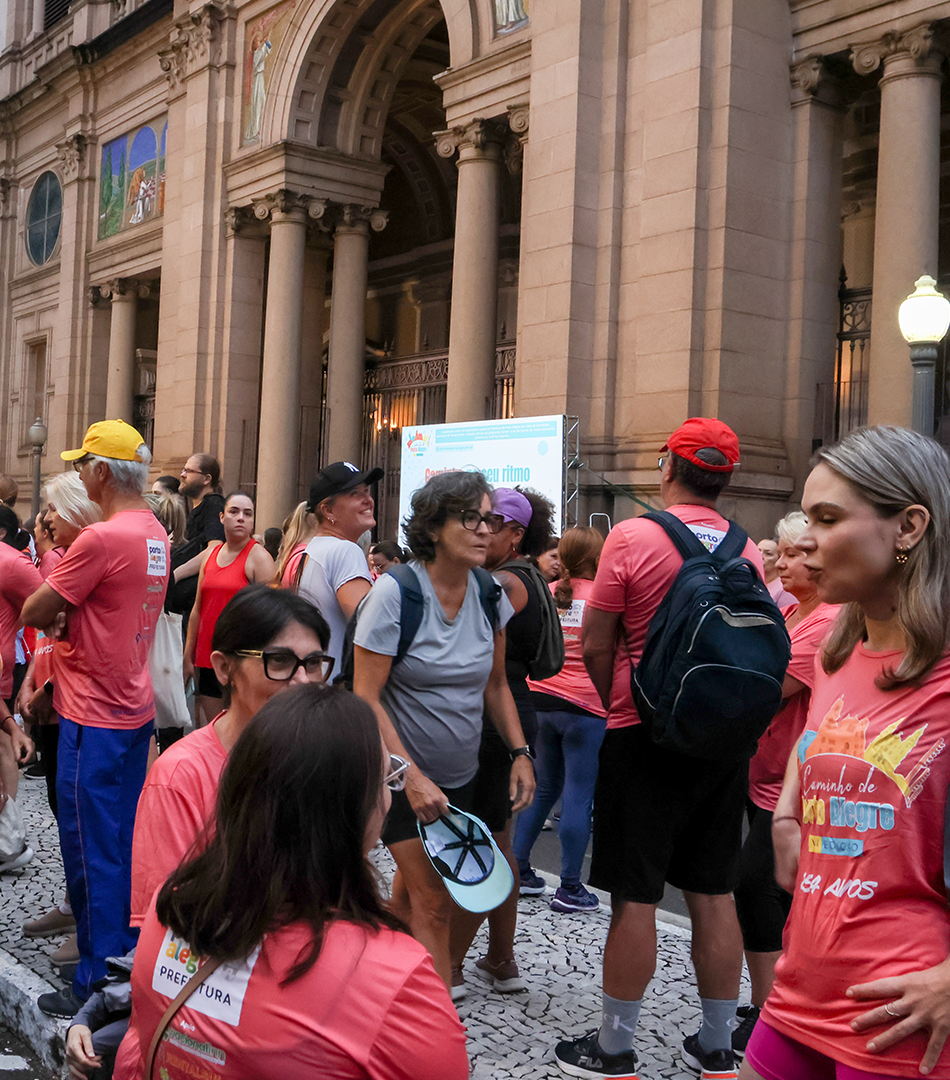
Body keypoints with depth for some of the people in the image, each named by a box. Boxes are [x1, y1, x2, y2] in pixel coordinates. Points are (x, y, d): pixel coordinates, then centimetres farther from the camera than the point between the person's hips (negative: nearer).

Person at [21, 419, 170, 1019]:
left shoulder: (101, 538, -21)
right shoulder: (155, 533, 7)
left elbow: (34, 612, -15)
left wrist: (55, 612, 5)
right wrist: (70, 618, -4)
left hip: (96, 719, -8)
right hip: (136, 706, 9)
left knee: (92, 850, 2)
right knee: (124, 838, 18)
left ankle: (98, 982, 12)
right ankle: (130, 951, 30)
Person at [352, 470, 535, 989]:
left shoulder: (489, 594, -2)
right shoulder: (395, 592, -19)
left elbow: (495, 684, 10)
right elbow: (366, 697, -18)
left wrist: (520, 753, -1)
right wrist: (412, 778, -22)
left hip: (460, 775, 5)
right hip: (401, 772, -5)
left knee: (411, 889, 16)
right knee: (434, 903, -7)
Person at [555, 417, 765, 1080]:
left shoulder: (633, 537, -12)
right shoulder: (748, 551, 2)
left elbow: (596, 647, -8)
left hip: (645, 737, -5)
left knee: (635, 896, 3)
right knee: (714, 894, 12)